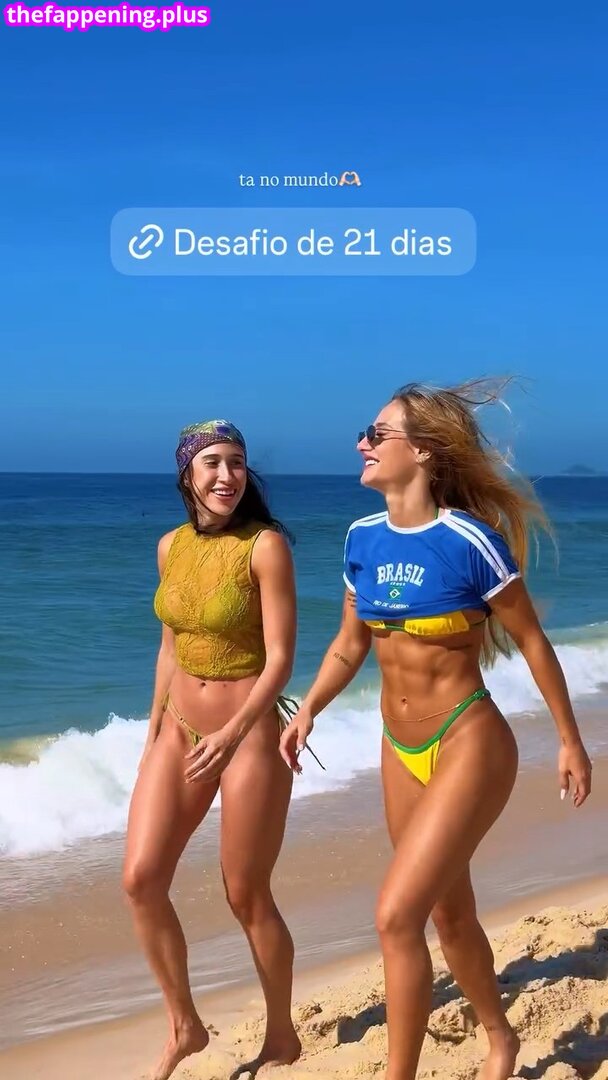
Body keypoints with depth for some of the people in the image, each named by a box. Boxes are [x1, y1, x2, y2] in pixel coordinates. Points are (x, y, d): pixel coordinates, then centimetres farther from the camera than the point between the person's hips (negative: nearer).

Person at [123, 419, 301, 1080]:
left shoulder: (265, 544, -14)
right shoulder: (171, 546, 4)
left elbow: (280, 657, -17)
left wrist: (233, 733, -28)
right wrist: (153, 732, 16)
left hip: (251, 733, -5)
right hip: (180, 731, 6)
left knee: (246, 896, 4)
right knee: (140, 880, -1)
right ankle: (184, 1026, 19)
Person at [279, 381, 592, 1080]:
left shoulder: (470, 540, -17)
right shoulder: (363, 539, 0)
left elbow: (531, 641, -7)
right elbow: (350, 642, 12)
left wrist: (569, 740, -1)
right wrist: (308, 711, 0)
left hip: (468, 744, -7)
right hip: (401, 750, 7)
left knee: (397, 917, -14)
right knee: (449, 914, 20)